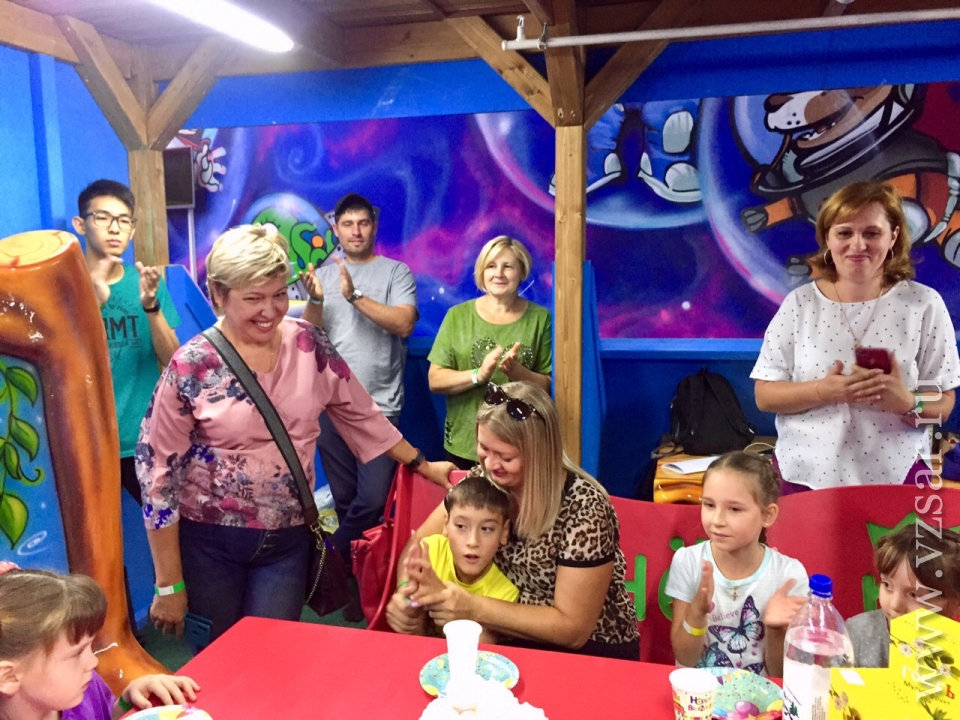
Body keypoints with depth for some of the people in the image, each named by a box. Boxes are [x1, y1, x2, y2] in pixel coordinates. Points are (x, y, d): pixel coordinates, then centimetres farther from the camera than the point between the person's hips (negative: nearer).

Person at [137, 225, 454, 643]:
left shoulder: (310, 347, -5)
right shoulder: (191, 368, -13)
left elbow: (361, 416, 8)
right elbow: (158, 472, -9)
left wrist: (421, 465, 10)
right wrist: (169, 584, -7)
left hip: (287, 541, 2)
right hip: (209, 542, -2)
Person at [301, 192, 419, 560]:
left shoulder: (397, 272, 0)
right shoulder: (323, 274, 10)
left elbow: (403, 324, -15)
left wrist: (355, 295, -23)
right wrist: (315, 299, -15)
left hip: (379, 406, -3)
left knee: (373, 499, -7)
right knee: (344, 498, 12)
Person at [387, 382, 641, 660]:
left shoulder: (584, 508, -25)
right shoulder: (485, 478, -11)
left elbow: (573, 628, -23)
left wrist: (472, 608, -30)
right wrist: (407, 591, -25)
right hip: (510, 636, 5)